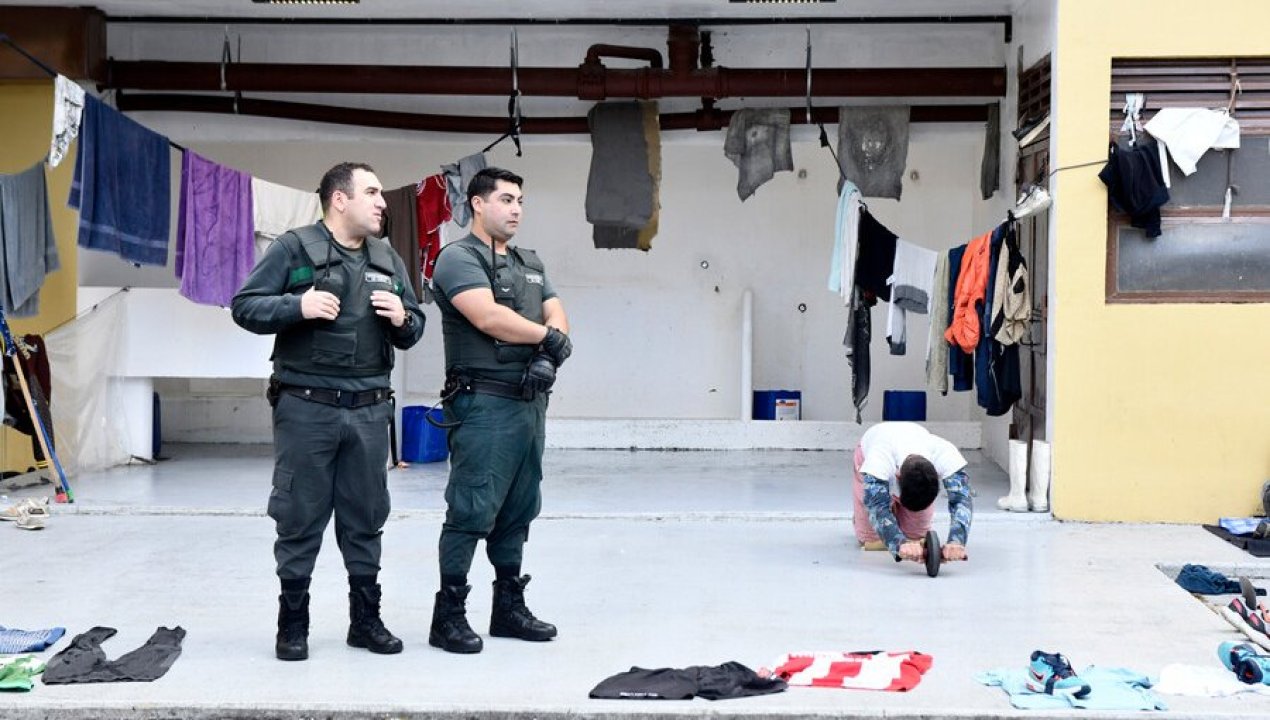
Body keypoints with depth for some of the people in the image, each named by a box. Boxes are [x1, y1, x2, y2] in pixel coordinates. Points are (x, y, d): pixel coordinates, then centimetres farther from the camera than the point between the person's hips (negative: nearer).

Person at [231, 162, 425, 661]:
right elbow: (245, 306, -4)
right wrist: (297, 306, -19)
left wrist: (402, 319, -5)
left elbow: (414, 330, 18)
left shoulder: (388, 260, 14)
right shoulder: (293, 248, -2)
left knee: (365, 519, 11)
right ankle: (293, 624, 16)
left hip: (369, 410, 5)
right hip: (306, 408, -4)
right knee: (299, 518, 3)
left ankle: (366, 619, 22)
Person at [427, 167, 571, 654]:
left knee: (518, 510, 13)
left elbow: (556, 315, 11)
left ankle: (509, 607, 23)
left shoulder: (530, 263, 21)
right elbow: (489, 317, -19)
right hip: (484, 404, -8)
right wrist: (548, 336, -8)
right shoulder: (459, 258, -5)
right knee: (471, 510, -7)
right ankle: (448, 616, 1)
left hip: (530, 401, 8)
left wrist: (549, 356, -10)